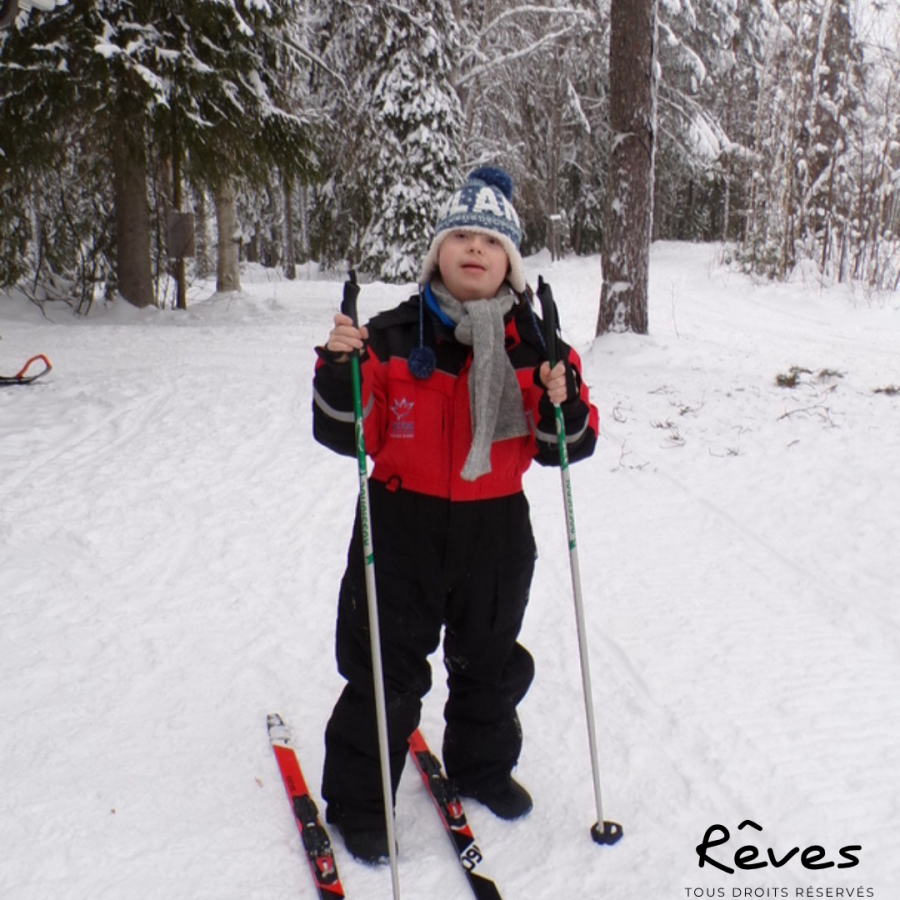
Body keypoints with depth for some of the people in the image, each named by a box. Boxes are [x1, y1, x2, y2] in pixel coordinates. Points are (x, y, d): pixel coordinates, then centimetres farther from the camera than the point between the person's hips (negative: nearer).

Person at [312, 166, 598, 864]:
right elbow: (349, 437, -6)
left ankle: (482, 766, 47)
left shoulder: (535, 344, -2)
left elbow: (566, 447, -1)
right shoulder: (394, 337, -7)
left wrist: (562, 406, -22)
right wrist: (340, 373, -23)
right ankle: (359, 802, 27)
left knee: (490, 661, 21)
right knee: (388, 669, 6)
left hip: (496, 528, 3)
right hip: (403, 525, -2)